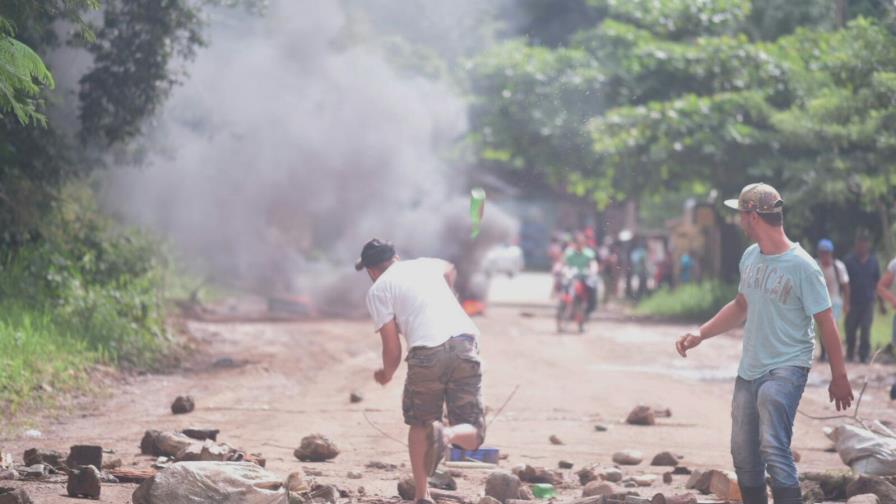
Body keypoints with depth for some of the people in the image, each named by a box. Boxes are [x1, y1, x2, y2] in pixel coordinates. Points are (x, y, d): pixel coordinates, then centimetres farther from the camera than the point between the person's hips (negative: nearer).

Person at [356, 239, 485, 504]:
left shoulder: (378, 290, 11)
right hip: (465, 341, 3)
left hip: (427, 354, -3)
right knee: (472, 434, 10)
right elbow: (450, 268, 52)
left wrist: (387, 373, 27)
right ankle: (447, 434, -24)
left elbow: (392, 347, 6)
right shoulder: (425, 265, 26)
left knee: (419, 423, 22)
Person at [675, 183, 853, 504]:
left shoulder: (802, 267, -16)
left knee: (773, 448, -23)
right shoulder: (750, 257, 5)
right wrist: (700, 335, 13)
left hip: (787, 369, -7)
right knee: (743, 454, 10)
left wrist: (839, 377, -11)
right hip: (750, 369, 8)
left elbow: (826, 322, -12)